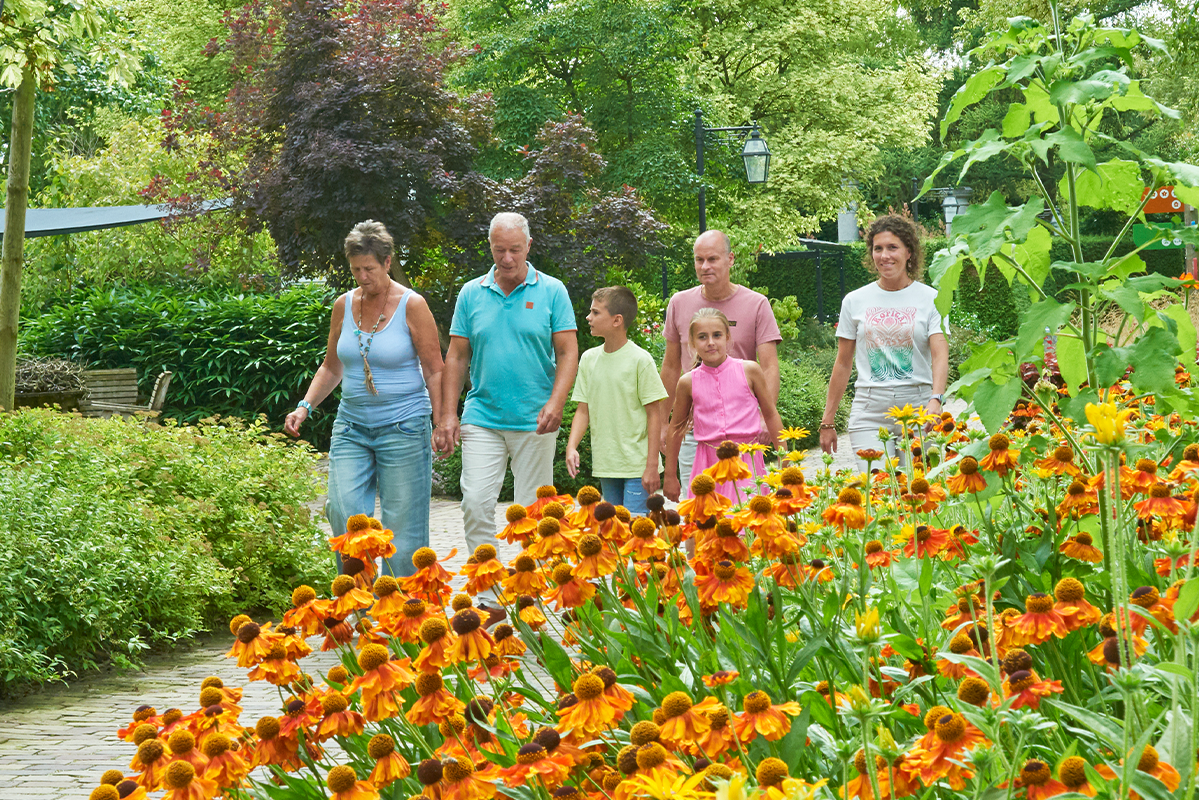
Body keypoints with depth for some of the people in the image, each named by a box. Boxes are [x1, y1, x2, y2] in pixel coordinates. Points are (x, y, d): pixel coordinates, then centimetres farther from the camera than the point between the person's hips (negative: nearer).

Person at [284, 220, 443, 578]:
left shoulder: (412, 306, -6)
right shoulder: (344, 305, 7)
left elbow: (435, 370, -4)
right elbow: (332, 367, 18)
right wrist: (305, 407, 6)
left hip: (403, 427, -4)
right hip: (351, 426, 4)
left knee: (402, 524, -2)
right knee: (343, 514, -8)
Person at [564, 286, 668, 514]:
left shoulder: (640, 360, -9)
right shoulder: (589, 359, 7)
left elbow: (654, 414, -8)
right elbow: (583, 410, 10)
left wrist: (652, 465, -11)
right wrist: (572, 446, -6)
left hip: (637, 466, -5)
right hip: (605, 465, 6)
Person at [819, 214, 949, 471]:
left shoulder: (930, 299, 4)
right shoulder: (855, 301, 10)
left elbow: (940, 355, -8)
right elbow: (843, 364, 15)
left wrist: (936, 400, -27)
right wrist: (828, 422, 14)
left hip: (917, 406, -1)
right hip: (870, 410, 1)